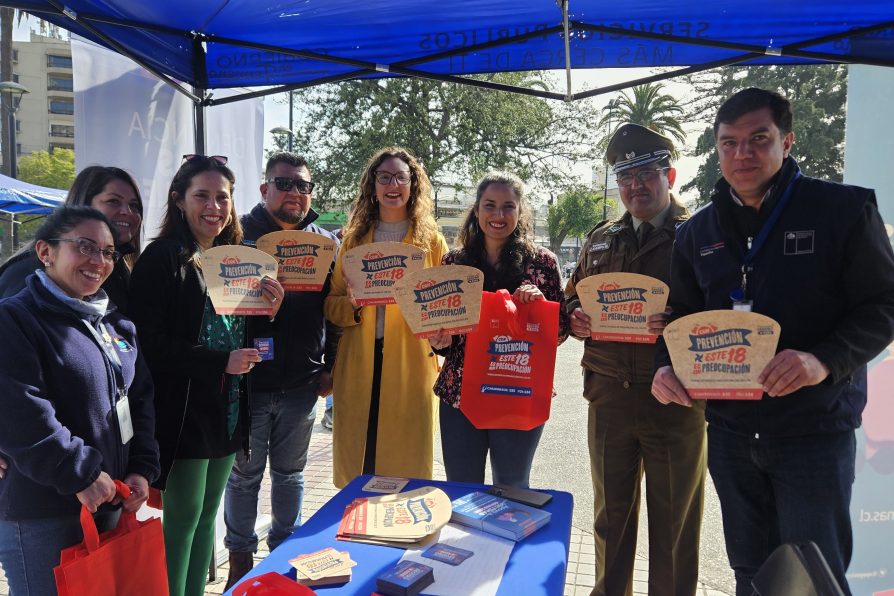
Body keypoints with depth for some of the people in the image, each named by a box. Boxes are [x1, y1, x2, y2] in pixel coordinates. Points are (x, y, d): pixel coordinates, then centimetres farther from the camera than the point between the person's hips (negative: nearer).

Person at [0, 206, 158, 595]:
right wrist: (81, 474, -20)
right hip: (40, 515, -7)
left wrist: (142, 469, 2)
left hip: (110, 503, 7)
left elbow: (141, 400, 12)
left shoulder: (118, 324, 11)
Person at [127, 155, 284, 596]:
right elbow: (150, 341, -17)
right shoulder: (162, 258, -10)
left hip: (228, 408, 7)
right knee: (183, 517, 3)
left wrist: (269, 308, -4)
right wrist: (220, 362, -21)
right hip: (183, 410, -7)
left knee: (207, 512, 16)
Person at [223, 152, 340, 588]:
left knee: (290, 473, 17)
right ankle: (240, 559, 30)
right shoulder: (239, 234, -3)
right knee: (244, 475, 13)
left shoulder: (325, 242, 5)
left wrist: (330, 366, 4)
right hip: (248, 379, -2)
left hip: (302, 384, 2)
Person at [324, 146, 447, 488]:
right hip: (358, 368, 2)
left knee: (407, 461, 5)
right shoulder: (355, 238, 11)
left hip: (411, 366, -1)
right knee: (355, 469, 7)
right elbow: (331, 303, 10)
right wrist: (352, 304, -11)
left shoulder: (431, 239, 6)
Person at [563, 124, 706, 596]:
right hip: (609, 394, 4)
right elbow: (572, 300, 18)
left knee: (674, 523, 10)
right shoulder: (600, 240, 12)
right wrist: (577, 321, -3)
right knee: (610, 515, 17)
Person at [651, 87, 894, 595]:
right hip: (730, 432, 4)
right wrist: (668, 366, -9)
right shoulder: (698, 232, 6)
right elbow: (683, 319, 11)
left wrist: (826, 360, -25)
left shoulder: (844, 209, -6)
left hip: (815, 432, -4)